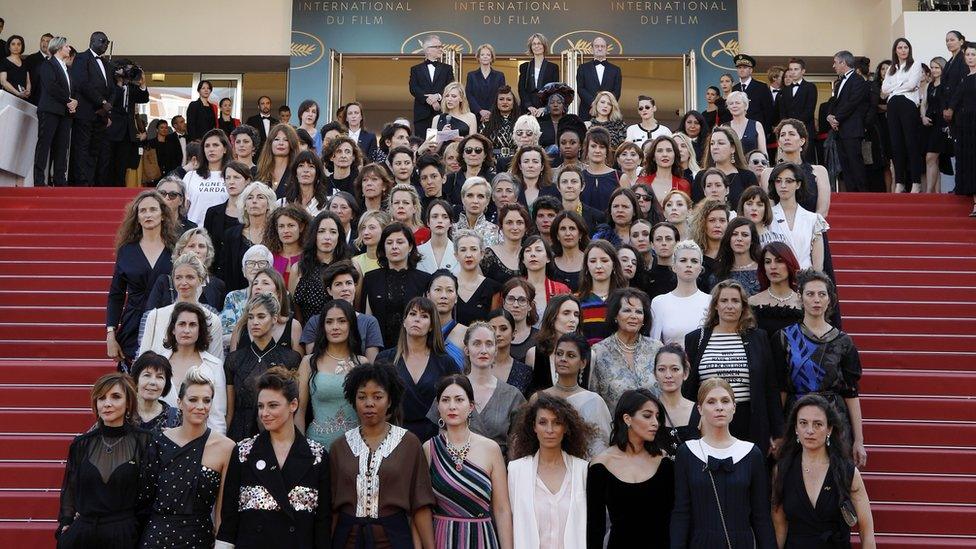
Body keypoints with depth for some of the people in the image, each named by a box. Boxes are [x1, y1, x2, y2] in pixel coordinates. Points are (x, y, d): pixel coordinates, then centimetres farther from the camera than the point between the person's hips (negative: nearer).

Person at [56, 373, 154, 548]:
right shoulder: (81, 444, 4)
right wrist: (66, 524, 1)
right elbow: (68, 490, 11)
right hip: (79, 534, 3)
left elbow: (147, 495, -2)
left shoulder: (144, 442, -5)